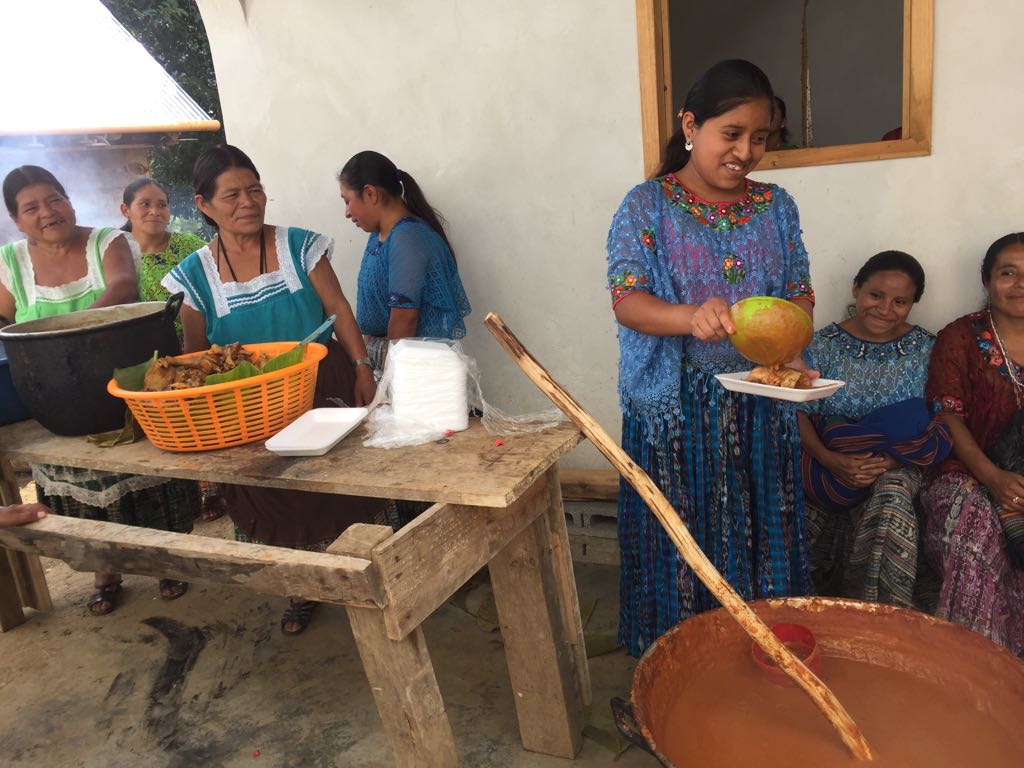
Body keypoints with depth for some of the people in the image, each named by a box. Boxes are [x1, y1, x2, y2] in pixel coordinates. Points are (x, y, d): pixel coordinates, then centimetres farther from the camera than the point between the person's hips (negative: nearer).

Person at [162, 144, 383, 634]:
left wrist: (362, 369, -12)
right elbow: (196, 356, 3)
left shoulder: (299, 246, -4)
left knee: (337, 492, 5)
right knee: (276, 501, 12)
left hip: (322, 390, -1)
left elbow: (338, 310, -4)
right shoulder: (195, 275, -2)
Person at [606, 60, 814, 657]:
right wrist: (691, 318, -34)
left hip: (760, 410, 4)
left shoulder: (776, 207, 9)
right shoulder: (647, 206, -3)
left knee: (759, 537, 10)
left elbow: (800, 294, 9)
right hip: (676, 410, -3)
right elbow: (626, 300, -13)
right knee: (681, 538, 4)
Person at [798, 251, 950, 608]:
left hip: (897, 467, 1)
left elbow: (933, 427, 1)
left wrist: (892, 460, -18)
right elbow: (800, 414, -3)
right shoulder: (825, 344, 3)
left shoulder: (925, 348, 6)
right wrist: (831, 460, -20)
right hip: (830, 462, -1)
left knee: (892, 496, -32)